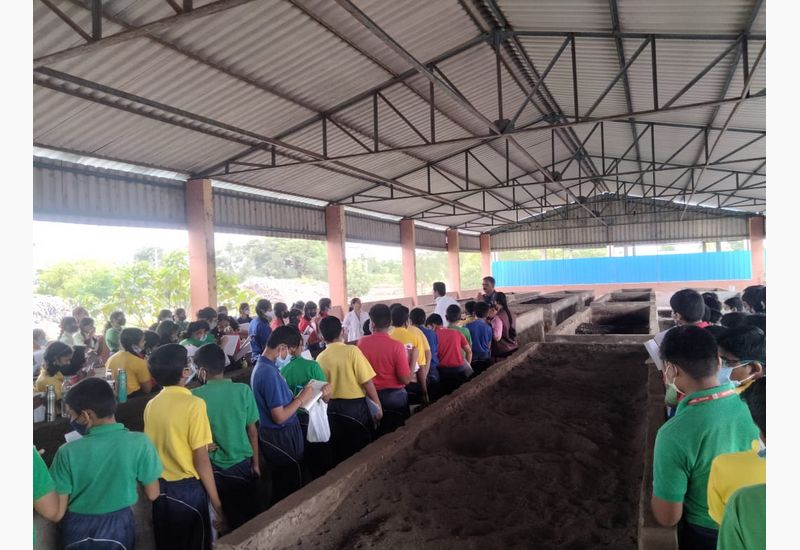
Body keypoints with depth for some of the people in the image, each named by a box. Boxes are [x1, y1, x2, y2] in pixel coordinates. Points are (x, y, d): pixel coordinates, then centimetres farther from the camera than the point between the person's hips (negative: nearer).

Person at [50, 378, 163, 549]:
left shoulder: (68, 452, -20)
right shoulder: (139, 443, -20)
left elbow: (57, 510, -11)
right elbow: (152, 494, -10)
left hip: (78, 530, 0)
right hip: (118, 527, 0)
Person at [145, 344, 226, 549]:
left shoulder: (151, 405, -1)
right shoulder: (194, 404, -19)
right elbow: (201, 460, -19)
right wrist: (218, 505, -12)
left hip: (160, 488, 6)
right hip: (188, 489, -6)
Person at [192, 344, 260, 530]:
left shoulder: (195, 396, -14)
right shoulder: (243, 390, -12)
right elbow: (252, 430, -5)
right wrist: (255, 463, 5)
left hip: (215, 467, 0)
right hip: (242, 463, 0)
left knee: (231, 518, 18)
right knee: (251, 515, 18)